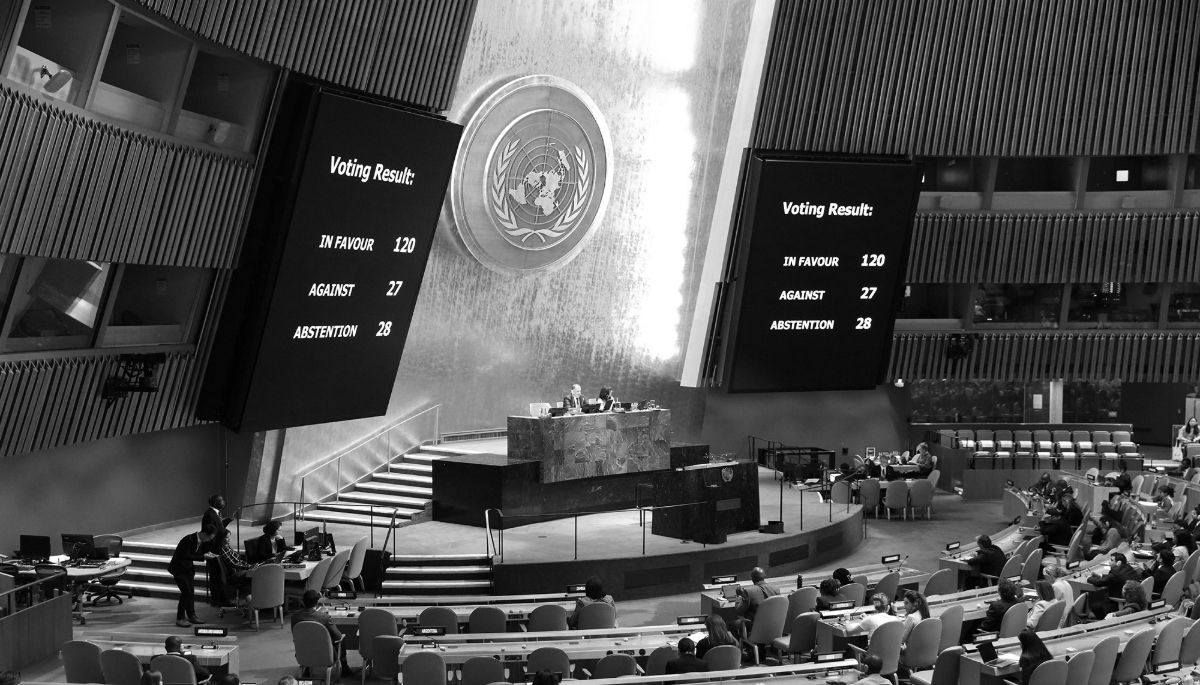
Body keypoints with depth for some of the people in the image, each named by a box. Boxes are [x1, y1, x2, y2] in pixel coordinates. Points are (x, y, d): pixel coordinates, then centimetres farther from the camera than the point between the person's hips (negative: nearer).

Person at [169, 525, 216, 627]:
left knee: (191, 592, 9)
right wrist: (203, 556, -28)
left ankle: (191, 616, 20)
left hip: (188, 568, 8)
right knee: (186, 592, -12)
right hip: (179, 568, -8)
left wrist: (207, 554, -11)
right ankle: (180, 618, -4)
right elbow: (185, 556, -28)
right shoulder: (189, 539, -27)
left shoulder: (201, 542, -1)